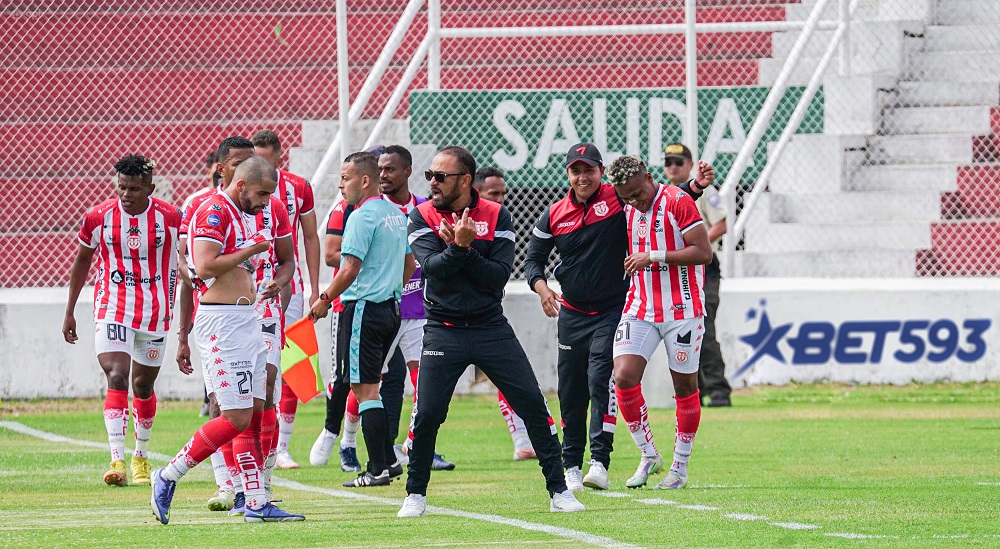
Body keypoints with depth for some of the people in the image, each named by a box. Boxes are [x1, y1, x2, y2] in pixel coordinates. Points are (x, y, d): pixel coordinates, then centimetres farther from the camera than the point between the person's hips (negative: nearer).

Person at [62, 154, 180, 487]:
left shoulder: (170, 218, -7)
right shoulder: (98, 217, -5)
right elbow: (82, 262, 10)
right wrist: (69, 312, 13)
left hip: (155, 311, 1)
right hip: (112, 310, -1)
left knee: (143, 385, 12)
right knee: (117, 377, -19)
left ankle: (141, 457, 33)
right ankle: (118, 460, -27)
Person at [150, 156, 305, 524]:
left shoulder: (245, 215, 18)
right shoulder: (215, 211, -12)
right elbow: (205, 266, -22)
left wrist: (262, 288, 14)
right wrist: (253, 250, -14)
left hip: (246, 319, 10)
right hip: (221, 323, -10)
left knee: (254, 414, 8)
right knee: (237, 418, -11)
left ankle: (257, 503, 9)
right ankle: (168, 477, -1)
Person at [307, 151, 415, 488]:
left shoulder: (362, 217, -15)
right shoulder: (397, 214, 13)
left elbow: (350, 270, -20)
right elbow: (410, 265, 21)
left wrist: (325, 299, -8)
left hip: (363, 308, -9)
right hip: (391, 308, 9)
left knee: (364, 388, -5)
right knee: (369, 386, 17)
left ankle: (378, 469, -7)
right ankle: (388, 460, 17)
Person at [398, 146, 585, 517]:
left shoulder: (496, 217, 0)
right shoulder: (422, 217, -1)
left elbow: (499, 275, -10)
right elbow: (431, 266, -16)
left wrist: (465, 250, -20)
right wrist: (458, 246, -31)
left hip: (492, 329, 1)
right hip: (444, 330, -1)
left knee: (533, 405, -4)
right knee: (427, 414, -9)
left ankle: (559, 491, 5)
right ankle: (415, 494, 9)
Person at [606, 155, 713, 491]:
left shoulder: (678, 201, -12)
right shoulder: (627, 210, 8)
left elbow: (703, 252, -18)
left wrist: (653, 257, -19)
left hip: (682, 309, -5)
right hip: (640, 308, 5)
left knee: (685, 387, 3)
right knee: (624, 377, -11)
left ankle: (680, 467, 15)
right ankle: (649, 456, 4)